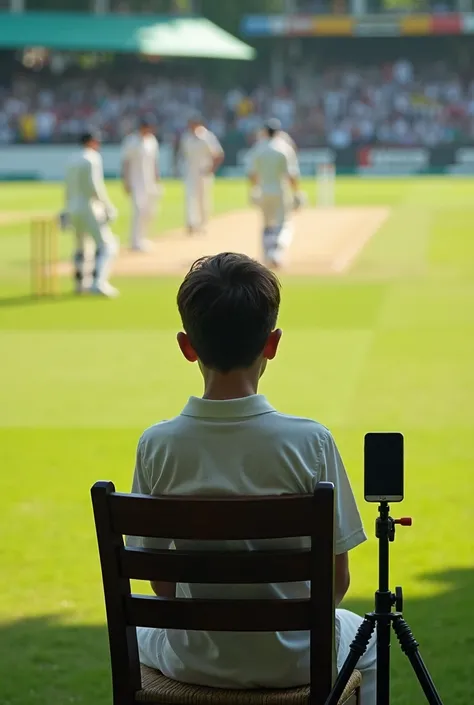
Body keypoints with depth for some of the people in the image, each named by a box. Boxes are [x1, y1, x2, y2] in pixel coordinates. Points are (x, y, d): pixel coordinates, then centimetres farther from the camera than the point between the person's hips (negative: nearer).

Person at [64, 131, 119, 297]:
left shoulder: (72, 161, 14)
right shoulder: (93, 158, -9)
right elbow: (95, 185, -19)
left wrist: (67, 211, 25)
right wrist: (108, 207, -14)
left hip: (73, 209, 8)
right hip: (91, 208, -8)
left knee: (80, 246, 23)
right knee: (107, 245, -9)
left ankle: (79, 283, 29)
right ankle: (98, 282, -25)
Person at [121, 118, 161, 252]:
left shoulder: (152, 140, 10)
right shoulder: (131, 142, -11)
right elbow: (125, 162, -10)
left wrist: (157, 180, 16)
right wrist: (126, 182, -13)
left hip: (150, 181, 7)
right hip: (136, 181, -7)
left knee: (149, 211, 8)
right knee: (139, 209, -13)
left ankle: (141, 238, 23)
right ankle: (136, 242, -10)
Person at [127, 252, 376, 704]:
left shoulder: (157, 446, -13)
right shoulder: (310, 442, -17)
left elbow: (160, 581, -4)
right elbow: (337, 579, -9)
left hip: (194, 664, 1)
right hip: (294, 662, -1)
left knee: (139, 633, 36)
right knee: (365, 641, 34)